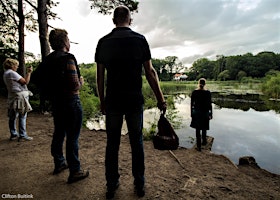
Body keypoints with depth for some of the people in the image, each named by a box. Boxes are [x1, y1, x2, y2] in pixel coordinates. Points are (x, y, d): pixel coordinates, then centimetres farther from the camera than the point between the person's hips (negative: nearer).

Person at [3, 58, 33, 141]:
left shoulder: (5, 74, 18)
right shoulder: (12, 73, -12)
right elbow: (25, 82, -12)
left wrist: (28, 73, 16)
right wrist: (29, 73, -3)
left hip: (12, 97, 10)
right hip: (20, 97, -10)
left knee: (13, 117, 13)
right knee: (22, 116, -4)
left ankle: (13, 134, 22)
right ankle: (22, 135, 0)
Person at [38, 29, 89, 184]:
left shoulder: (47, 60, 8)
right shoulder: (67, 58, -16)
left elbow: (43, 83, 12)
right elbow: (75, 85, -22)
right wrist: (81, 81, -2)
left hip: (55, 103, 8)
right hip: (70, 104, -8)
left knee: (58, 134, 19)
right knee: (72, 138, 0)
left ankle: (59, 163, 36)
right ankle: (75, 172, 12)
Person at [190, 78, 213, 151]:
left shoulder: (194, 92, -5)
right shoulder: (207, 92, -10)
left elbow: (192, 104, -1)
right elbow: (210, 104, -7)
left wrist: (192, 113, 9)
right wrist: (211, 114, 2)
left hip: (196, 112, 1)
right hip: (204, 112, -1)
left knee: (197, 129, 8)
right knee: (204, 128, 20)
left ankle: (198, 146, 12)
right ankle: (204, 141, 40)